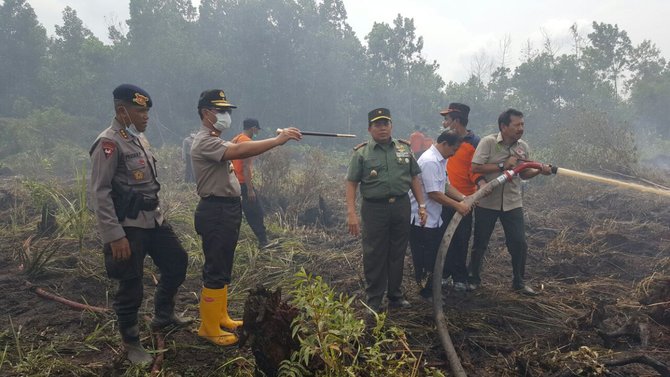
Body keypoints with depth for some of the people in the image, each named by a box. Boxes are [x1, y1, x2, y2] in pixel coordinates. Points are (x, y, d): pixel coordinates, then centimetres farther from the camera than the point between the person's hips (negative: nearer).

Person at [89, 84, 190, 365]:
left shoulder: (139, 137, 10)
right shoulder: (109, 143, -17)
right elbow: (100, 194, -19)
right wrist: (114, 236, -22)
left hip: (153, 219, 9)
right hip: (128, 227, -9)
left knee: (177, 262, 17)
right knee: (131, 287, 2)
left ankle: (163, 315, 38)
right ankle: (132, 344, 21)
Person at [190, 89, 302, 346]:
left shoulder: (215, 141, 19)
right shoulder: (204, 142, -18)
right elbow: (239, 151, -33)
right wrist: (277, 140, -36)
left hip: (228, 209, 11)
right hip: (215, 211, -11)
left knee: (223, 269, 17)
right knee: (215, 271, -4)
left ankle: (221, 317, 28)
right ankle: (209, 327, 5)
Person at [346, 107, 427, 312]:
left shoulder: (404, 148, 10)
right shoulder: (362, 153, -1)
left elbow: (414, 178, 13)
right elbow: (351, 183, -4)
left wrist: (421, 205, 8)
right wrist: (351, 213, -12)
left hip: (401, 207, 3)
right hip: (374, 209, -3)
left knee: (397, 254, 12)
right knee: (374, 256, 1)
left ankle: (395, 295, 27)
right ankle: (374, 301, 13)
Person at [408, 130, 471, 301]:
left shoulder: (440, 160, 10)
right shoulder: (430, 161, -22)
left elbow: (445, 185, 16)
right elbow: (433, 193, -24)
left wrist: (464, 198, 3)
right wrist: (458, 206, -16)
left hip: (434, 218, 10)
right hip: (421, 220, -10)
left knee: (437, 255, 17)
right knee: (425, 259, 3)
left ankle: (432, 289, 29)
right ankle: (426, 292, 17)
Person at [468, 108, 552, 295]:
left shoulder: (523, 147, 2)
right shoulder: (488, 142, -13)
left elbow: (524, 174, 11)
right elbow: (475, 167, -21)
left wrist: (539, 171, -8)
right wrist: (502, 166, -22)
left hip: (513, 203, 4)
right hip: (487, 202, -3)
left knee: (519, 243, 3)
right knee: (480, 243, 10)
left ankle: (519, 282, 22)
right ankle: (474, 278, 28)